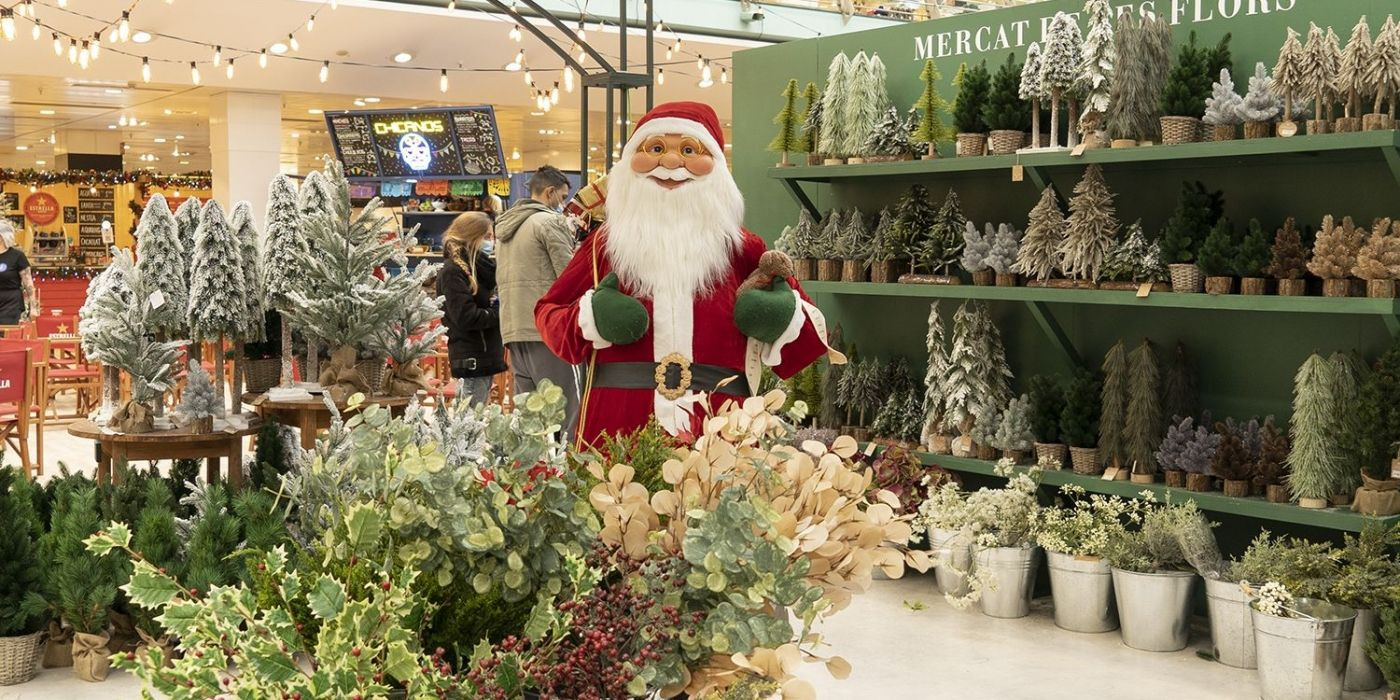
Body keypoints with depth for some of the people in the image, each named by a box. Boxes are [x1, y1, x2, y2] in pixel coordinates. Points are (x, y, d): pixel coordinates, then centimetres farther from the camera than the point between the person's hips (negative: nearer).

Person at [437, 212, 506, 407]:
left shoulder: (478, 266, 17)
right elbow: (466, 317, -19)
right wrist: (501, 314, -13)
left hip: (486, 356, 9)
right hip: (472, 359, -9)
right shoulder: (452, 271, -12)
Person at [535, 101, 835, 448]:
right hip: (619, 425, 0)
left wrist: (783, 318, -7)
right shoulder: (606, 243, 9)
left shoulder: (740, 248, 9)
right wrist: (590, 319, -6)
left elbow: (803, 322, 15)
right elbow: (548, 312, 13)